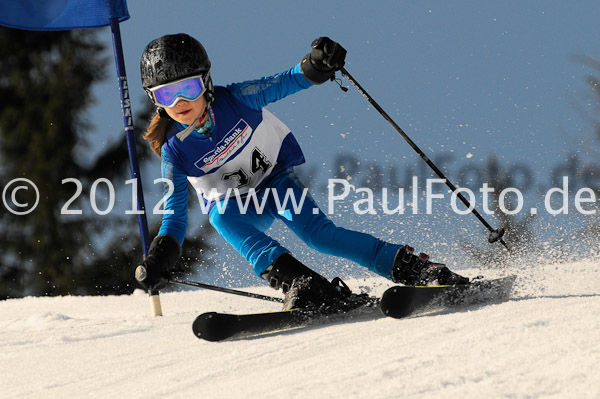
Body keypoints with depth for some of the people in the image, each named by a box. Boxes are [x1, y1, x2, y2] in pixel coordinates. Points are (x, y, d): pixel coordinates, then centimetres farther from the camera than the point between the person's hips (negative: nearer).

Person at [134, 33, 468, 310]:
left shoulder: (234, 99, -21)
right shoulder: (174, 150, -16)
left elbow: (286, 83, -19)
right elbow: (175, 212, -10)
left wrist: (316, 66, -41)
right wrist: (162, 254, -27)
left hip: (277, 177, -2)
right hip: (238, 205, 2)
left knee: (316, 231, -29)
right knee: (221, 216, -34)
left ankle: (414, 267, -29)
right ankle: (302, 284, -45)